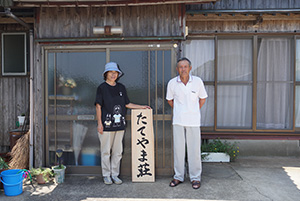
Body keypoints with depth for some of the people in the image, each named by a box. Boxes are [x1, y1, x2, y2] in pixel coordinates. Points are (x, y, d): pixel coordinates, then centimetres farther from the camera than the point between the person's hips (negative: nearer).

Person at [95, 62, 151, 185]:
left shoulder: (121, 88, 11)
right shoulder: (102, 88, -1)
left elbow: (127, 104, 16)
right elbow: (98, 106, -3)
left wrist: (142, 107, 11)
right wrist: (99, 123, -9)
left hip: (119, 125, 4)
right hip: (106, 125, -4)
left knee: (118, 151, 8)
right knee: (106, 151, 3)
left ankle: (115, 174, 21)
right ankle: (106, 175, 17)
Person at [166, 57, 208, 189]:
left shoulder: (197, 81, -3)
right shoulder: (172, 83, -2)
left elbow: (203, 98, 10)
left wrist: (193, 112, 10)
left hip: (193, 121, -1)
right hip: (178, 120, 1)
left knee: (194, 149, 3)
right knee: (178, 148, 6)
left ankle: (195, 178, 18)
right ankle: (178, 176, 21)